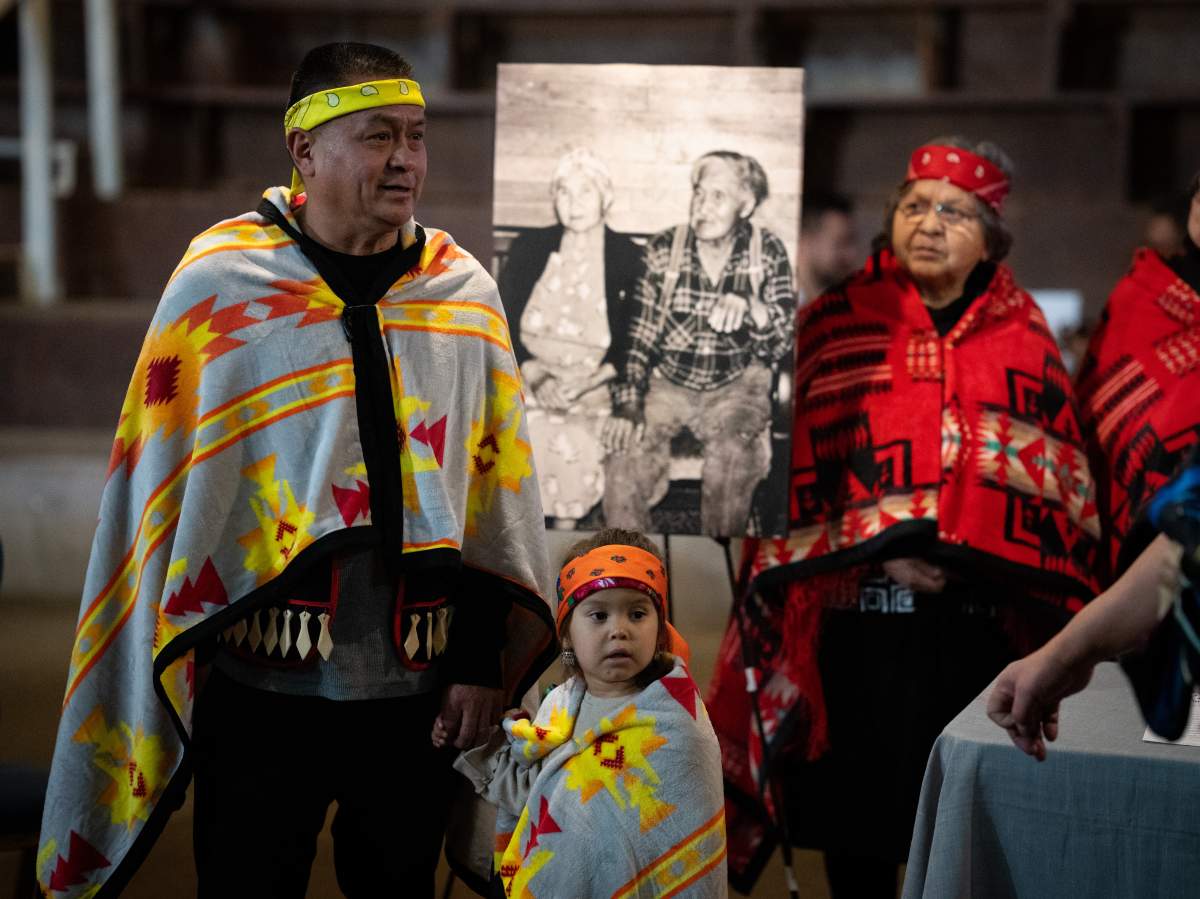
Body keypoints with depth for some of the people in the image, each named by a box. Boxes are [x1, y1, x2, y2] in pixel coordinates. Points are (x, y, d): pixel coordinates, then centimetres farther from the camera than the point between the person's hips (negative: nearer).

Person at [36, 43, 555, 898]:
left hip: (418, 695, 3)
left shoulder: (465, 293, 3)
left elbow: (500, 494, 7)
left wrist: (483, 662, 4)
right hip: (259, 691, -2)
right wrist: (165, 669, -1)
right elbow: (157, 496, -1)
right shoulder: (216, 284, -5)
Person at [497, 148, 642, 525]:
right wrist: (534, 373, -11)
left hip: (594, 389, -1)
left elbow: (636, 339, 2)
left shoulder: (629, 258, 6)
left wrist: (593, 379, -14)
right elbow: (503, 322, 5)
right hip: (529, 378, 1)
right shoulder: (529, 247, 11)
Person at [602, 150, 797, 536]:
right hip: (667, 382, 1)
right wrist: (627, 404, -14)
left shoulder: (768, 252, -4)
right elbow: (639, 335, -1)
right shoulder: (664, 248, -3)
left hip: (735, 386, -1)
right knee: (624, 455, -26)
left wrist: (748, 306, -27)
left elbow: (780, 347, -7)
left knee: (731, 454, -32)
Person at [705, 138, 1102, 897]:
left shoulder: (1023, 340, 8)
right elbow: (800, 470, -1)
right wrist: (879, 551, -13)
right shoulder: (835, 329, 3)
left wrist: (971, 555, -9)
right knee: (860, 808, 6)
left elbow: (1057, 479, 5)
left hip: (979, 619, 1)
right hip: (861, 613, -1)